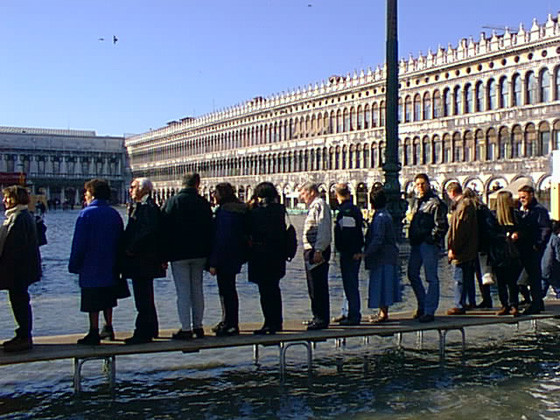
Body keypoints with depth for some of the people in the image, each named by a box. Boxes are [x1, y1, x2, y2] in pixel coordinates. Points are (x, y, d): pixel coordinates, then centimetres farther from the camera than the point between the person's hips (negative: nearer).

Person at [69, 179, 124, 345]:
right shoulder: (114, 213, 6)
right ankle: (108, 327, 22)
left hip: (91, 266, -6)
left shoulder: (86, 214, -11)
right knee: (108, 300, 17)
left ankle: (94, 333, 1)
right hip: (110, 267, 6)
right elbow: (120, 239, 11)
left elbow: (79, 242, -11)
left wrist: (74, 265, -3)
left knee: (92, 303, -1)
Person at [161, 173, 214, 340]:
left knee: (183, 291, -1)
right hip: (199, 253, 3)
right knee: (197, 289, 13)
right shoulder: (204, 203, 2)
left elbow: (165, 229, -6)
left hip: (179, 253, -3)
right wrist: (209, 254, 14)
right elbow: (210, 229, 6)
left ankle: (186, 329, 0)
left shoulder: (172, 202, -6)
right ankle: (198, 326, 19)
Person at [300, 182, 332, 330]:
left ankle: (322, 319, -3)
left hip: (317, 251, -10)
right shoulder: (314, 206, 20)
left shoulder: (319, 204, -10)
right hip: (311, 251, 10)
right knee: (314, 286, 15)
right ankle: (318, 317, 23)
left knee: (318, 287, -7)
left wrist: (318, 251, -24)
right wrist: (308, 252, 15)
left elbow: (323, 229, -19)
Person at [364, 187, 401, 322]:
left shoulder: (380, 217, -17)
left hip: (382, 257, -10)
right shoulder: (386, 215, 13)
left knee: (380, 284, -5)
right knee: (385, 285, 13)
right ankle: (383, 312, 19)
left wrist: (365, 254, -23)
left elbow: (377, 239, -23)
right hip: (388, 256, 10)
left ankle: (383, 312, -2)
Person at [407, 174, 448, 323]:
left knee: (431, 278, -3)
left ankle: (429, 311, 0)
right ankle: (422, 305, 25)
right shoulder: (416, 202, 18)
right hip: (417, 244, 9)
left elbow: (441, 226, -13)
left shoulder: (435, 202, -8)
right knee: (412, 274, 11)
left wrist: (431, 239, -16)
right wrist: (412, 238, 16)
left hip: (429, 244, -9)